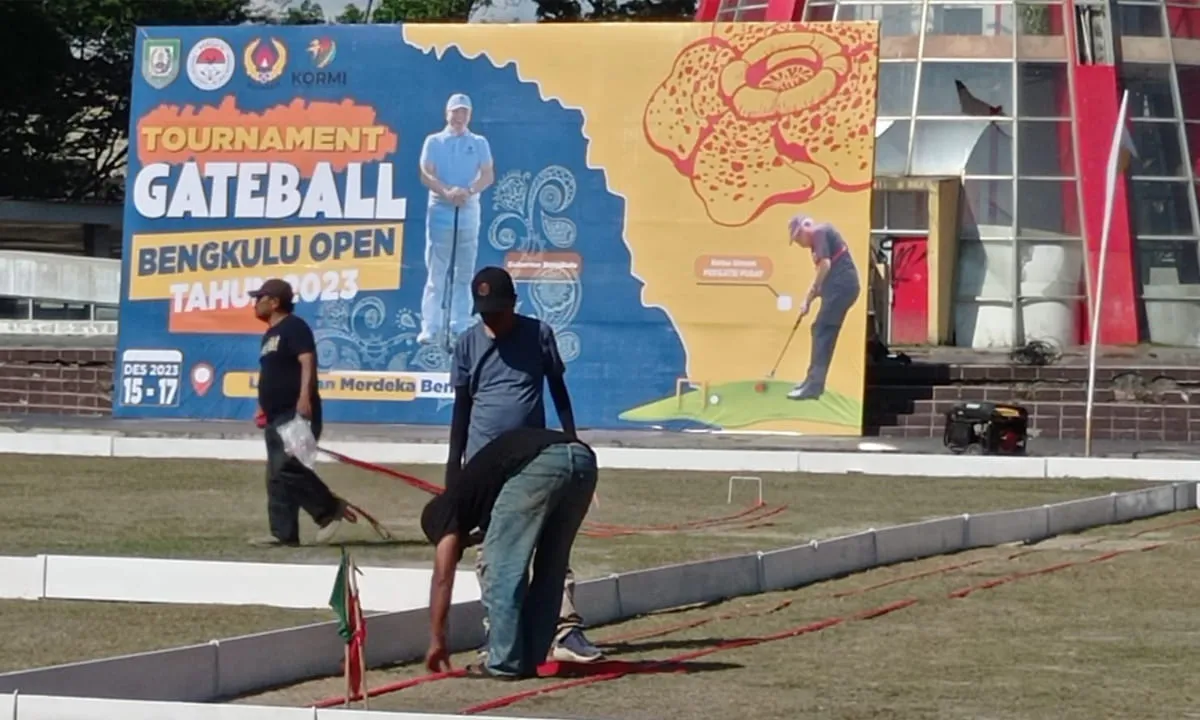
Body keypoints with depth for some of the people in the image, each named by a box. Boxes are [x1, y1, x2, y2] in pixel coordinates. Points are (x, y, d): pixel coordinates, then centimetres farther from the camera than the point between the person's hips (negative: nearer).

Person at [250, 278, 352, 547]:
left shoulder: (294, 327, -8)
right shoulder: (270, 335, 23)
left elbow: (307, 362, -20)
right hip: (277, 417, 10)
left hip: (296, 414, -10)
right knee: (276, 477, 5)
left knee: (287, 468, -21)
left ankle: (330, 509, -10)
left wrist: (305, 397, -31)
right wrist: (264, 408, 23)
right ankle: (284, 533, 5)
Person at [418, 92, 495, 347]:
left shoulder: (479, 143, 11)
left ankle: (460, 328, 6)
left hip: (469, 213, 2)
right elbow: (426, 174, -3)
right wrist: (446, 192, -21)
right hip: (440, 212, -2)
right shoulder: (434, 142, 7)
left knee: (464, 274, 3)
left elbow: (488, 175, 1)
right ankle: (430, 327, -10)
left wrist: (469, 191, -18)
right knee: (436, 273, -6)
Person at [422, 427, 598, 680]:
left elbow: (443, 577, 18)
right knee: (550, 569, 20)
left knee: (502, 568, 7)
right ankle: (530, 659, 21)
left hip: (540, 465, -7)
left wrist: (437, 641, 25)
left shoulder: (448, 506, 23)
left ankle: (504, 663, 8)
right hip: (583, 460, 7)